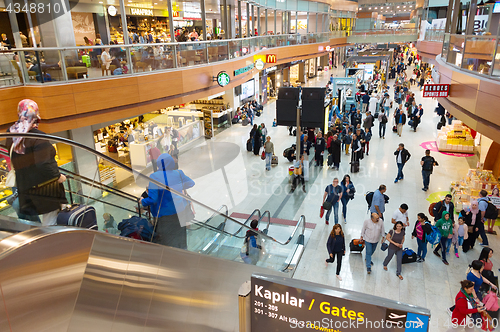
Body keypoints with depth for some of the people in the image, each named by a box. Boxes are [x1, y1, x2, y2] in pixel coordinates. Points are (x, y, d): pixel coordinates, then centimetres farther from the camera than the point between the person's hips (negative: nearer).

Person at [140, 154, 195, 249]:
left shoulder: (155, 177, -19)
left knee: (164, 242, 14)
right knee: (178, 237, 23)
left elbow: (152, 199, -21)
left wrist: (142, 201, 0)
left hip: (164, 214, -4)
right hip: (179, 213, 4)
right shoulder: (178, 174, -8)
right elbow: (191, 183, 9)